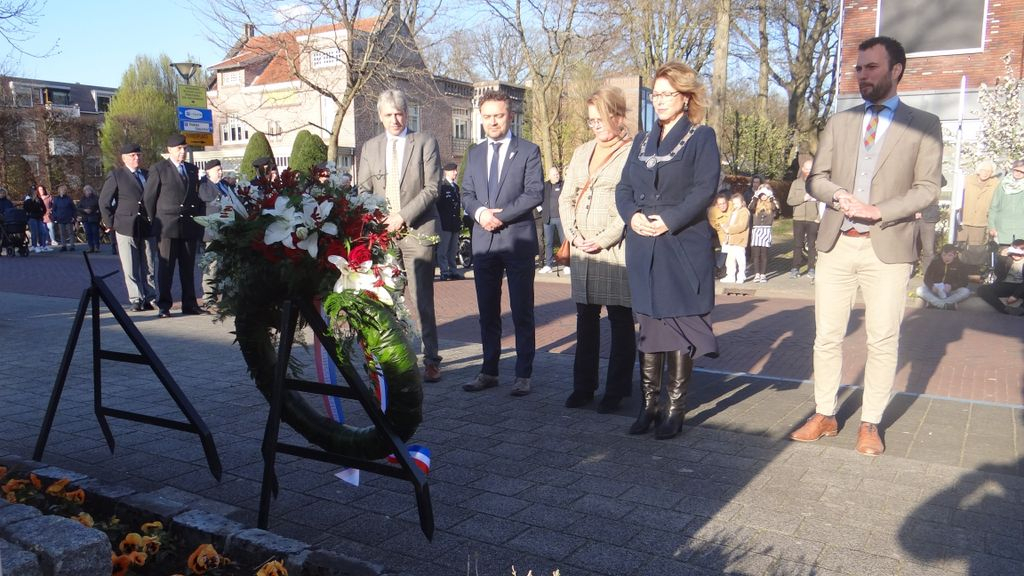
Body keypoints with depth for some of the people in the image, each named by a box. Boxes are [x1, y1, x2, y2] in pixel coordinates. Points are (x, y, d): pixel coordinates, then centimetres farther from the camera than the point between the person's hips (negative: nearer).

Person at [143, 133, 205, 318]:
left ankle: (190, 304, 12)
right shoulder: (158, 169, 2)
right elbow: (148, 197, 1)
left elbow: (199, 197, 19)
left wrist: (199, 221, 10)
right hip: (167, 227, -4)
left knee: (189, 267, 6)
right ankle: (164, 305, 4)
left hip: (190, 226, 4)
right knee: (166, 267, -1)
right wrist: (156, 221, 0)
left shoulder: (193, 169, 16)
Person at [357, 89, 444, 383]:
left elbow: (432, 188, -2)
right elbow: (363, 190, 15)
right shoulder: (370, 147, 16)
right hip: (381, 232, 3)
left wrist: (403, 216, -11)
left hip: (417, 230, -3)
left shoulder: (425, 142, 5)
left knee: (422, 300, -3)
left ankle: (431, 360, 7)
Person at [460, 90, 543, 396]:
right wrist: (480, 212, -9)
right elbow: (466, 194, 13)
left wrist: (501, 215, -14)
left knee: (522, 311, 0)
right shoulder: (474, 154, 16)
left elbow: (535, 193, -8)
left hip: (517, 240, -4)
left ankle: (523, 375, 8)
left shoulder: (528, 151, 1)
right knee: (487, 311, 9)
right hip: (483, 241, 5)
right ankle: (489, 371, 19)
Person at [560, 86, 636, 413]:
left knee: (621, 320, 3)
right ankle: (583, 386, 20)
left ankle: (617, 390, 11)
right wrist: (574, 234, 0)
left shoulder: (633, 153, -4)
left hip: (616, 249, -6)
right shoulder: (582, 153, 17)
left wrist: (603, 239, -14)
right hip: (581, 249, 6)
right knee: (585, 319, 11)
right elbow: (566, 198, 15)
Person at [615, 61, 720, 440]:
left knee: (679, 326, -1)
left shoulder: (701, 137, 2)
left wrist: (669, 221, -18)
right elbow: (623, 189, 12)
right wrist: (633, 216, -7)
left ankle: (675, 408, 8)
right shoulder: (643, 142, 19)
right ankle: (650, 404, 16)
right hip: (643, 248, 5)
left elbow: (705, 189, -9)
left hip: (684, 247, -5)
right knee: (647, 325, 7)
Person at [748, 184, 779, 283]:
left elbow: (776, 210, -14)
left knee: (764, 254, -2)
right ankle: (757, 274, 4)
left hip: (766, 230, -1)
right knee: (756, 253, -1)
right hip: (756, 230, 1)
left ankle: (763, 274, 2)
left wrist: (772, 199, -10)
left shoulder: (772, 205, 7)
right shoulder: (756, 204, 9)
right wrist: (755, 197, -11)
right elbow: (750, 209, -12)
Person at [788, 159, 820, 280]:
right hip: (798, 219, 2)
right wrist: (804, 198, -12)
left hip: (813, 220, -2)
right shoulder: (796, 183, 11)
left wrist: (820, 217, -11)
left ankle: (811, 269, 3)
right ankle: (795, 268, 11)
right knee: (797, 244, 4)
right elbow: (789, 200, 2)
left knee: (812, 245, -2)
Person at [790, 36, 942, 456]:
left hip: (888, 247, -2)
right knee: (827, 336, 6)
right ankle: (824, 416, 18)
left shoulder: (924, 125, 3)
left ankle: (870, 424, 16)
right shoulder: (839, 123, 12)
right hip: (836, 244, 3)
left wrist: (878, 211, -17)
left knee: (882, 341, 3)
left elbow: (927, 188, -3)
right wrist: (839, 195, -15)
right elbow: (816, 178, 7)